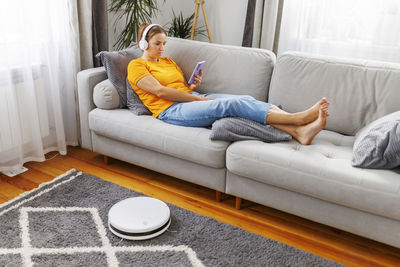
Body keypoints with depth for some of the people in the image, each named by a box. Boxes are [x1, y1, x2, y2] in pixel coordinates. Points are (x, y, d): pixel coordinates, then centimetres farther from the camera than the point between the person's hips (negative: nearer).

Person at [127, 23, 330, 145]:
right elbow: (160, 90, -9)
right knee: (232, 104, -29)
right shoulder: (136, 65, 6)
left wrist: (195, 86, -1)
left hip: (192, 99, 7)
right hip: (171, 111, -7)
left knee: (245, 99, -20)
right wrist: (197, 98, -11)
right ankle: (299, 118, -36)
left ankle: (299, 131, -35)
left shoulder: (168, 61, 27)